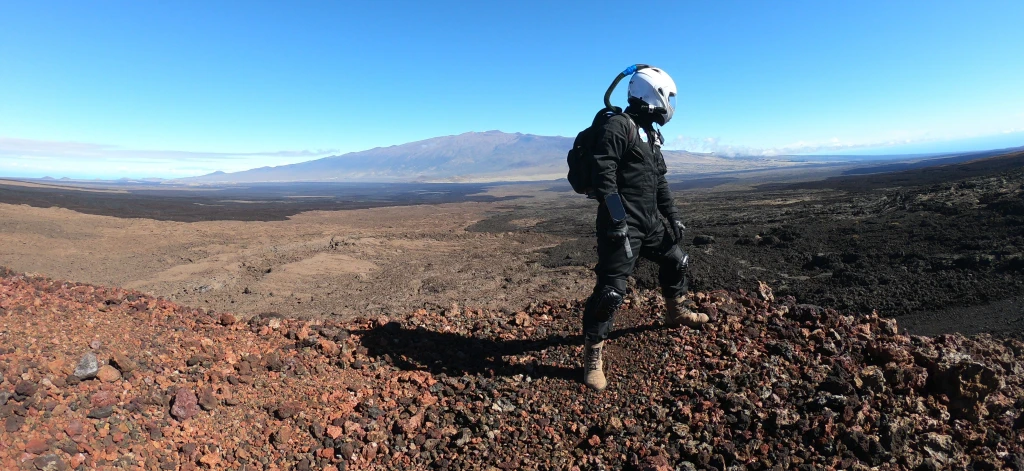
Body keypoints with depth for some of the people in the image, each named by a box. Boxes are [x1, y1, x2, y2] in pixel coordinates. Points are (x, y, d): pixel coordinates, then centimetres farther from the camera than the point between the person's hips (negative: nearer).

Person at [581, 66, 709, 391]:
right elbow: (604, 175, -22)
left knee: (675, 260, 24)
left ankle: (677, 313, 49)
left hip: (649, 220, 10)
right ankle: (593, 355, 4)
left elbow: (659, 181, 24)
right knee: (611, 288, -10)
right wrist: (617, 220, -26)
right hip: (622, 223, -10)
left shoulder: (651, 134, 19)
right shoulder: (618, 126, -12)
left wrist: (673, 217, 20)